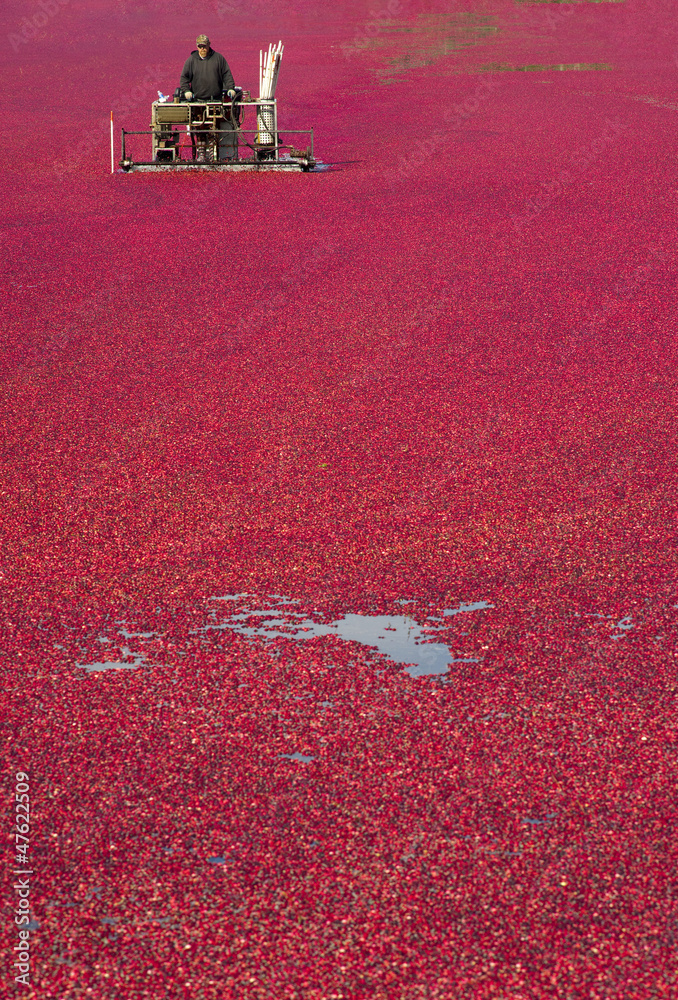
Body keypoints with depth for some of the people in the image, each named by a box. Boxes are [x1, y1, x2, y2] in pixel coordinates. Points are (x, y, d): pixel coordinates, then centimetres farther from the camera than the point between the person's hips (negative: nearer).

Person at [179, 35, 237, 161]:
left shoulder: (218, 58, 9)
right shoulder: (191, 60, 9)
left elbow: (227, 75, 10)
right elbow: (184, 77, 10)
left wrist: (230, 88, -3)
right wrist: (186, 90, -5)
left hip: (218, 101, 0)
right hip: (198, 101, 0)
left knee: (226, 127, -4)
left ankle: (226, 154, 1)